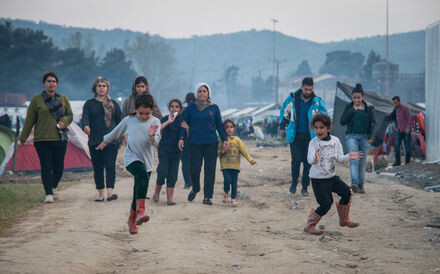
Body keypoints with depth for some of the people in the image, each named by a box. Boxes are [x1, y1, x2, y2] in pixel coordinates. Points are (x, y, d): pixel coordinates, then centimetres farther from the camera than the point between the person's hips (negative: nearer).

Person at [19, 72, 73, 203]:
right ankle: (48, 194, -5)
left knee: (59, 167, 3)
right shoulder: (36, 100, 5)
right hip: (42, 139, -2)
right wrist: (22, 138, 9)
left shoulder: (63, 99, 12)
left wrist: (64, 121, -8)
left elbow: (70, 114, 15)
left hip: (60, 139, 2)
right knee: (46, 167, -7)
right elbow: (29, 120, 8)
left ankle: (53, 187, 28)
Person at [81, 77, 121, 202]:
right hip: (95, 142, 1)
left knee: (110, 165, -12)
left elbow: (119, 122, 12)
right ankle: (100, 194, 10)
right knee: (97, 168, 4)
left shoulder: (113, 104, 10)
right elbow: (85, 118, -7)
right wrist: (85, 126, -30)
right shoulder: (89, 104, 8)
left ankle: (110, 191, -18)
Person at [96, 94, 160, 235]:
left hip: (147, 160, 3)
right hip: (131, 158, -3)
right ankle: (140, 211, -41)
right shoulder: (128, 120, 2)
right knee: (143, 175, -32)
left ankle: (132, 219, 27)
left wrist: (152, 136, -29)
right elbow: (116, 132, 19)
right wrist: (105, 141, 31)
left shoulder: (155, 122, 2)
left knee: (139, 190, 7)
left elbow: (156, 142, -7)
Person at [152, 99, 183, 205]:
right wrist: (168, 121, -27)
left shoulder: (182, 120, 6)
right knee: (163, 172, -8)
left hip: (176, 151, 3)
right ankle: (156, 193, 14)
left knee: (172, 175, 1)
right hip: (164, 149, -3)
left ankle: (169, 199, 3)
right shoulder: (165, 119, -3)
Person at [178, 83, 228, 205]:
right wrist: (181, 138, -4)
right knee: (195, 168, -5)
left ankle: (207, 196, 6)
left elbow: (219, 125, 12)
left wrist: (224, 139, 4)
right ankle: (195, 189, 24)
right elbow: (185, 124, 8)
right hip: (195, 143, -1)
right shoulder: (191, 108, 6)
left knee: (210, 170, -1)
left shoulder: (214, 108, 8)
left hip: (211, 143, 1)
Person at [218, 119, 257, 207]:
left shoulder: (237, 140, 5)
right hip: (225, 165, -1)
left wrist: (251, 160, -6)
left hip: (235, 166, 1)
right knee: (227, 180, -16)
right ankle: (226, 193, 11)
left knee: (234, 182, 2)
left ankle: (233, 199, 16)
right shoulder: (222, 140, 3)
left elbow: (244, 150, 2)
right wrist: (222, 152, -16)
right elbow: (218, 152, 7)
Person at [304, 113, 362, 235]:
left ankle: (344, 220, 14)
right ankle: (310, 225, 6)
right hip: (318, 179, -5)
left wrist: (348, 157, -14)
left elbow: (339, 158, 5)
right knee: (326, 203, -10)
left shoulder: (335, 141, 1)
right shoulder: (314, 142, -14)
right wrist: (315, 158, -49)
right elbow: (310, 159, -26)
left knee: (347, 192, -5)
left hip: (331, 176, 6)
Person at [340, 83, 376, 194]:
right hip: (351, 136, -1)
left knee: (362, 163, 3)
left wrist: (371, 137, -10)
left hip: (364, 137, 1)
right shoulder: (348, 107, 6)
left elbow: (373, 123, 4)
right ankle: (354, 183, -33)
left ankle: (361, 185, 12)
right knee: (354, 159, -19)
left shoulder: (369, 108, 5)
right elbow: (342, 121, -2)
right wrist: (352, 110, -10)